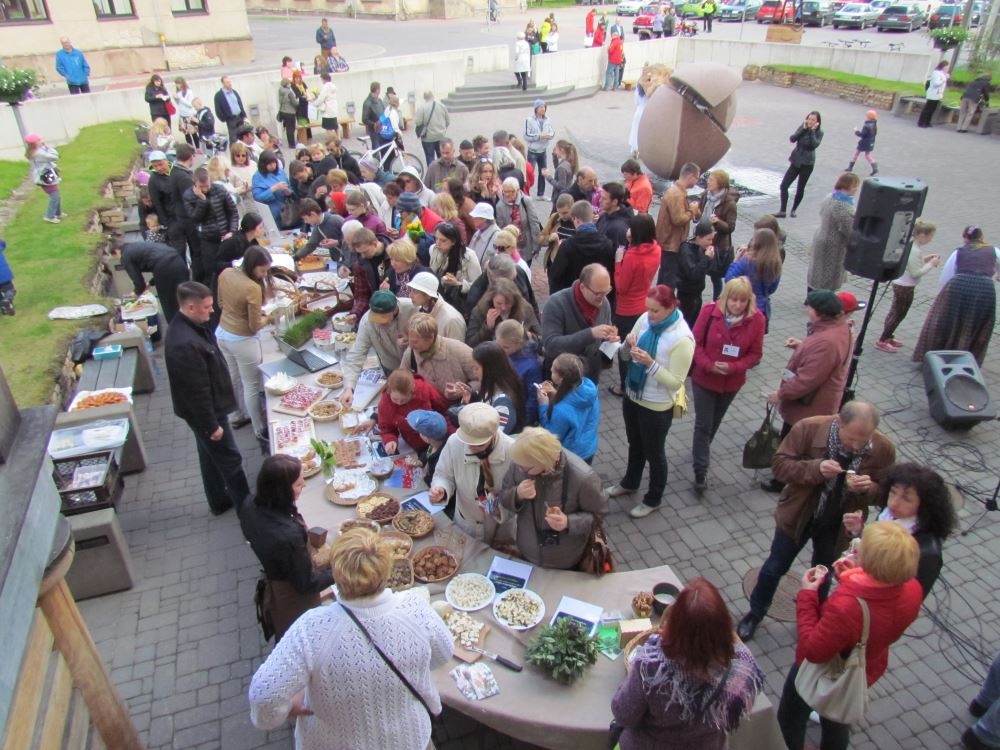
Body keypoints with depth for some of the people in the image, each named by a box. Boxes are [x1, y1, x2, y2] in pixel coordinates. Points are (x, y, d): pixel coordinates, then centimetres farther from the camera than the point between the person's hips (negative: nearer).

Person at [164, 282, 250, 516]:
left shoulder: (186, 326, -2)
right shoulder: (185, 344, -35)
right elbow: (197, 391, -28)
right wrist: (211, 425, -19)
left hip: (205, 409, 10)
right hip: (204, 412, -10)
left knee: (211, 457, 24)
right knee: (230, 460, 7)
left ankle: (219, 501, 42)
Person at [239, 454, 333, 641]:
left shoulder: (251, 509, -19)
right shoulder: (289, 535, -42)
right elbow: (305, 584, -28)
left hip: (273, 590, 6)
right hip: (296, 601, -6)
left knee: (285, 640, 32)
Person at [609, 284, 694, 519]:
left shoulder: (682, 339, -26)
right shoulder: (645, 319, -8)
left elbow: (675, 382, -23)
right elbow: (625, 357, 1)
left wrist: (650, 363, -34)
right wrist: (628, 346, -21)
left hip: (657, 406, -6)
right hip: (632, 395, 6)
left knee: (654, 453, 15)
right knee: (634, 444, 27)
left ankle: (653, 499, 38)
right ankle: (630, 483, 51)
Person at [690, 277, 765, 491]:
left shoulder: (756, 319, -14)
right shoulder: (710, 311, -18)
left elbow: (755, 354, -9)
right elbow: (695, 342, -12)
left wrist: (733, 367, -25)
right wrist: (708, 365, -26)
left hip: (732, 382, 3)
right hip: (704, 378, -2)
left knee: (715, 421, 24)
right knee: (703, 424, 1)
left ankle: (702, 450, 49)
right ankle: (700, 472, 10)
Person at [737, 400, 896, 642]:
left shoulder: (883, 449, -19)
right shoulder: (809, 428, -26)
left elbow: (884, 492, -7)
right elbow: (780, 464, -19)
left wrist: (867, 488, -31)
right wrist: (815, 468, -36)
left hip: (837, 525, 2)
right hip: (798, 516, -1)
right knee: (774, 568, 15)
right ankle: (755, 613, 41)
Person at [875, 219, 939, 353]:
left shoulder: (909, 244, 1)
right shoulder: (915, 250, -26)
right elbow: (916, 273, -23)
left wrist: (925, 258, 4)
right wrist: (931, 264, -14)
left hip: (900, 284, 10)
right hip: (905, 287, -10)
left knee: (895, 312, 21)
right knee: (899, 315, 3)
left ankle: (888, 337, 34)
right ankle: (882, 341, 11)